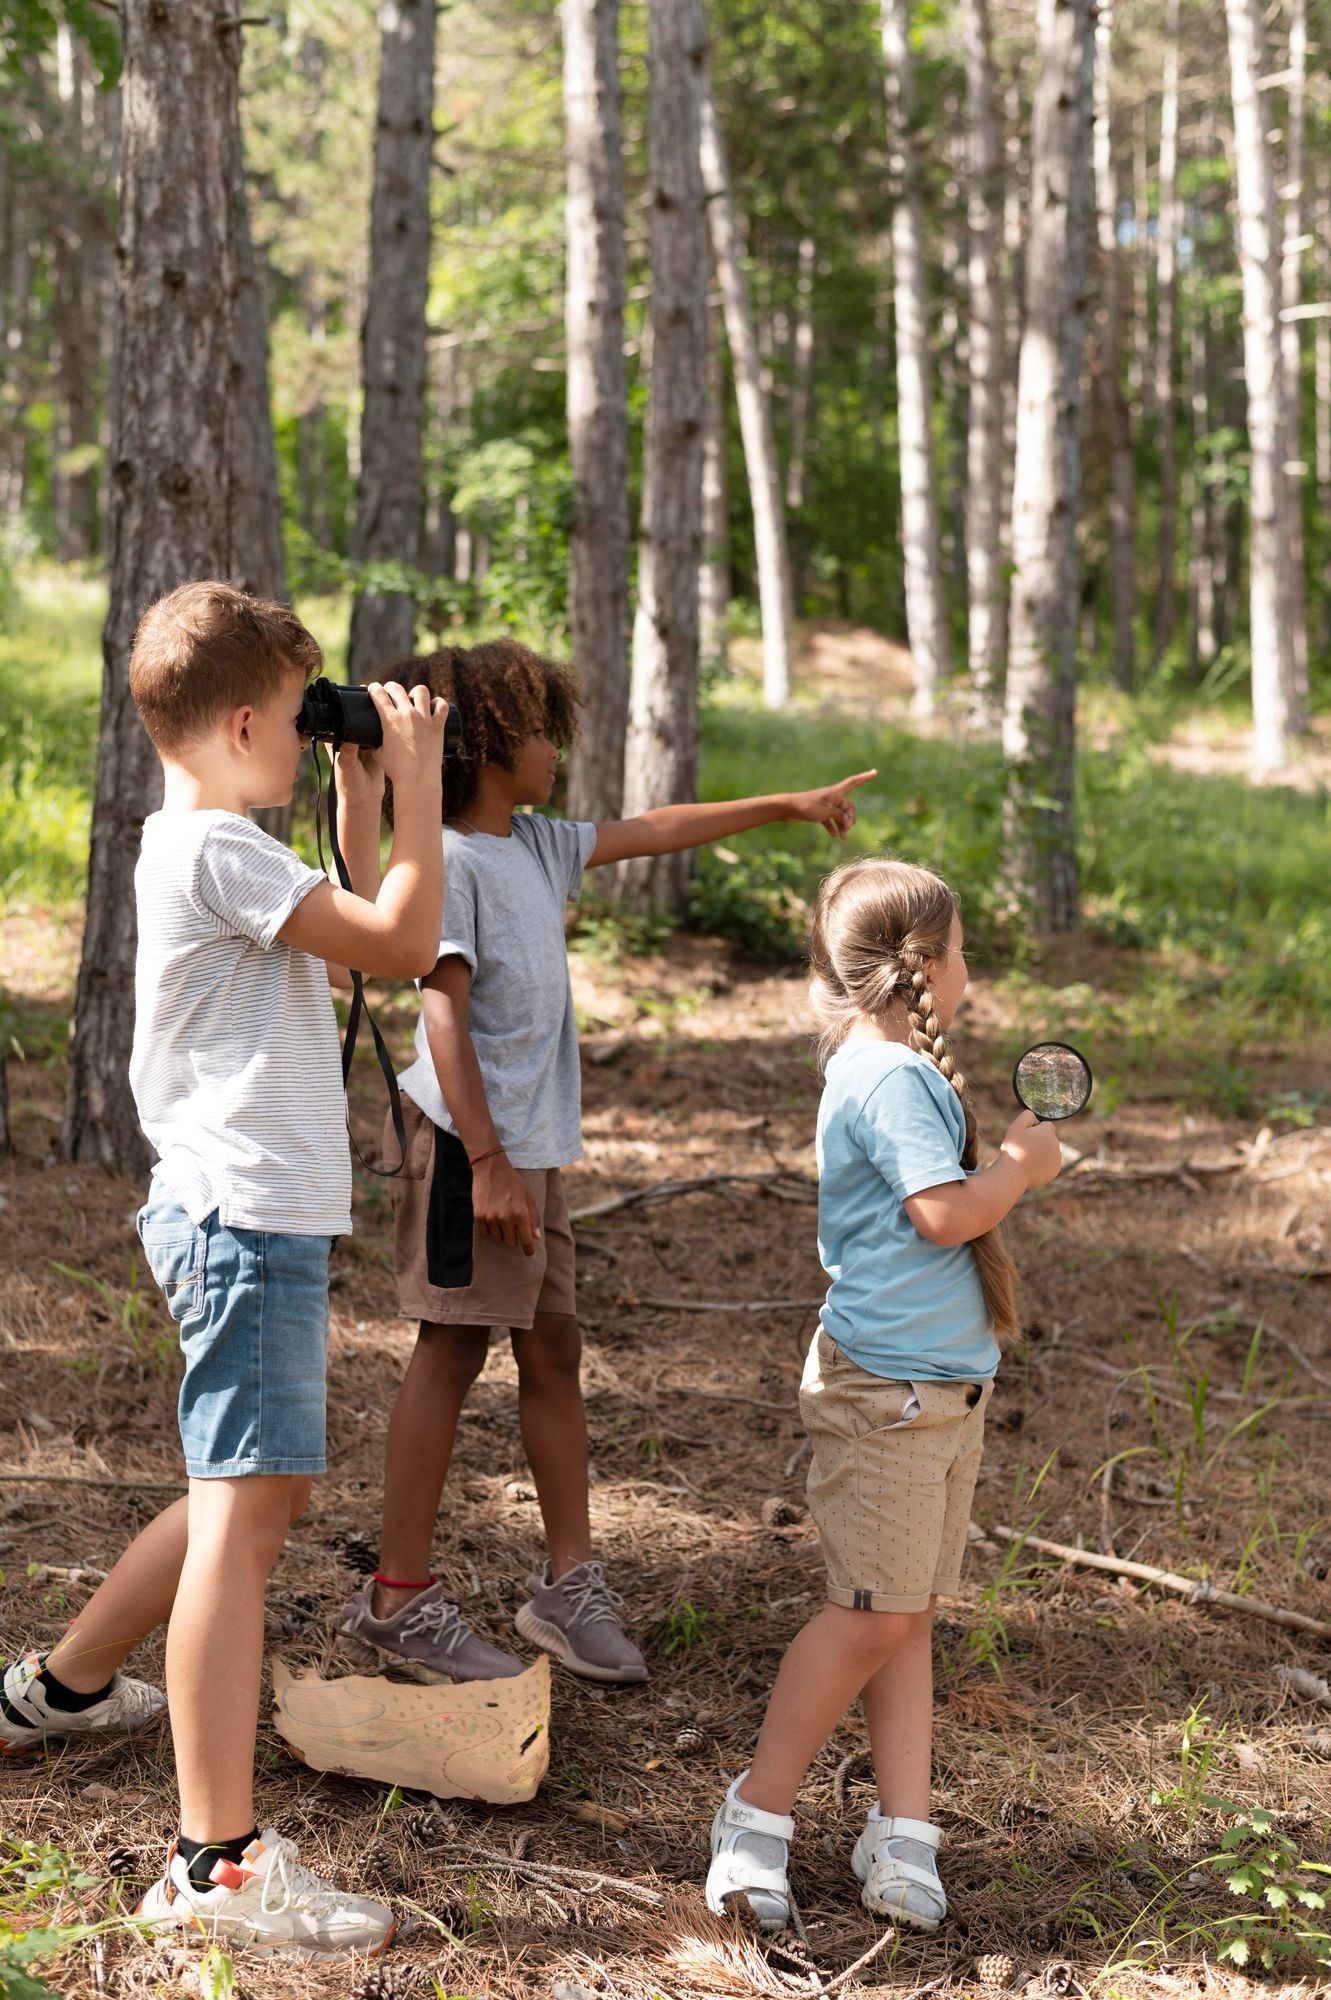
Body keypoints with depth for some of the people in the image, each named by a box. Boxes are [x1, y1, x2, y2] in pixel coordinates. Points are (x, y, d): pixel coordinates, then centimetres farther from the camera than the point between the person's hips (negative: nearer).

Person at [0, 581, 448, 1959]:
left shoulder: (198, 846, 16)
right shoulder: (217, 851, -15)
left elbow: (346, 922, 27)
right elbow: (401, 943, -18)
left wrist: (363, 791, 20)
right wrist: (417, 786, -8)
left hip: (242, 1215, 11)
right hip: (246, 1218, -11)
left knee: (261, 1495, 22)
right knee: (240, 1515, -12)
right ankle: (217, 1861, -12)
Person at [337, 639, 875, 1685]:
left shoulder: (537, 844, 15)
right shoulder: (450, 861, -12)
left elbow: (652, 832, 27)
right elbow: (446, 1016, -18)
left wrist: (789, 805, 30)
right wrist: (487, 1161, -23)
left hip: (535, 1148, 9)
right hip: (470, 1146, -9)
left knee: (552, 1348, 10)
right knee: (453, 1351, -4)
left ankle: (570, 1583, 18)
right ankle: (399, 1596, 4)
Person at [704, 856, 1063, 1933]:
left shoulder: (904, 1068, 15)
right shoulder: (888, 1075, -16)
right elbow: (946, 1212, -23)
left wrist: (1007, 1149, 12)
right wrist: (1022, 1163, -8)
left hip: (945, 1384, 10)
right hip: (886, 1387, -10)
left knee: (907, 1615, 8)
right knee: (877, 1613, -7)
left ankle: (903, 1835, 11)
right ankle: (758, 1817, 5)